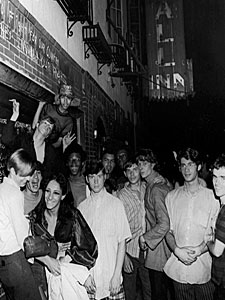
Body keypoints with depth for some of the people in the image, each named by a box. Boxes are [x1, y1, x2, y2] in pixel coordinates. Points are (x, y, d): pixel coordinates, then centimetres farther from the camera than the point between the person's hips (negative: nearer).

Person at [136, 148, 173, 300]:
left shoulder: (155, 189, -22)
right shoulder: (164, 182, 6)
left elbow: (164, 225, -27)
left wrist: (144, 237, -13)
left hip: (159, 247, -9)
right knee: (170, 287, 20)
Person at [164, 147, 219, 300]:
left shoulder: (212, 196, -1)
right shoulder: (171, 197, 7)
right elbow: (168, 231, 7)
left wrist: (200, 249, -16)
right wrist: (177, 250, -10)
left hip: (204, 270, -2)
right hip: (178, 268, 2)